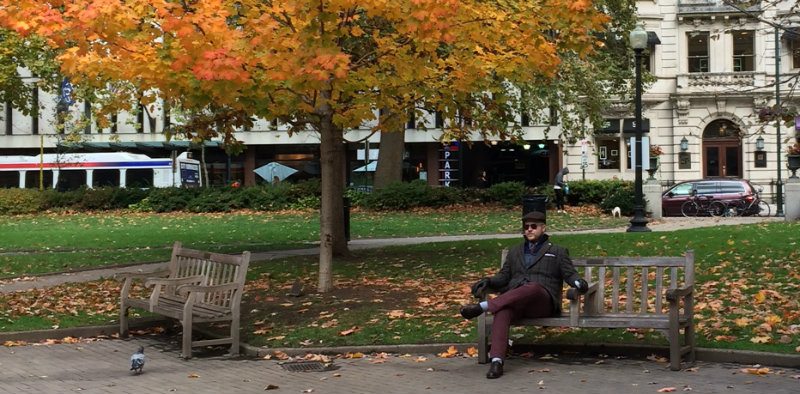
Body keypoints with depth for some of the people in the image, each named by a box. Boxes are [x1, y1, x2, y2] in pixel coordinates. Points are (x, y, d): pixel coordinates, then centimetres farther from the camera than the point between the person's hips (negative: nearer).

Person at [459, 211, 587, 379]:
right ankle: (496, 361, -48)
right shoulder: (515, 252, 30)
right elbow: (503, 277, 24)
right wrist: (487, 282, 3)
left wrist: (579, 283, -14)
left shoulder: (557, 252, 20)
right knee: (502, 313, -35)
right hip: (514, 302, 3)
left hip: (543, 303, -3)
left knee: (533, 286, -40)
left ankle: (482, 307, -46)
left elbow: (570, 274, 10)